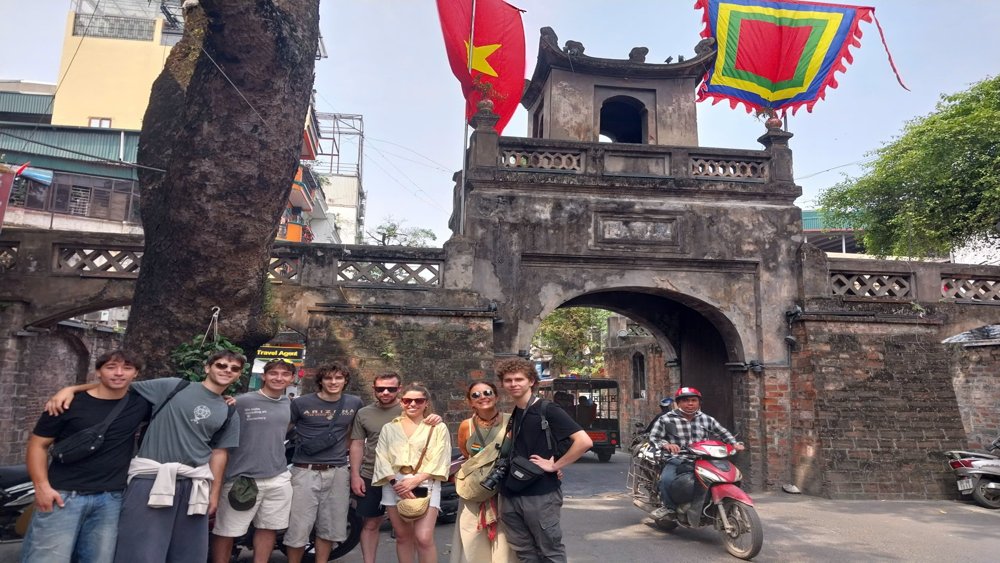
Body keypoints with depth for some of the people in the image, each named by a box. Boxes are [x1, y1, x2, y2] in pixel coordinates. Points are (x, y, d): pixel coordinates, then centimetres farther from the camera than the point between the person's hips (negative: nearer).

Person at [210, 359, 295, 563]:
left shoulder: (288, 404, 11)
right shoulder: (242, 401, -9)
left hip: (279, 479, 5)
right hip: (242, 479, -5)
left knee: (268, 528, 13)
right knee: (226, 531, 3)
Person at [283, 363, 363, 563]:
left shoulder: (355, 403, 5)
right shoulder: (301, 403, -5)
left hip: (338, 472, 3)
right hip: (306, 471, -3)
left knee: (330, 527, 12)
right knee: (298, 528, -1)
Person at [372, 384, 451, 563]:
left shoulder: (438, 428, 7)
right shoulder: (389, 428, 14)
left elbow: (439, 460, -3)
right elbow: (382, 458, 3)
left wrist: (416, 480, -14)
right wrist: (395, 482, -12)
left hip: (426, 485, -3)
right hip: (395, 486, 3)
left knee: (424, 538, -12)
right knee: (403, 537, 8)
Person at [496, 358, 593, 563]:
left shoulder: (548, 411, -10)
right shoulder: (510, 417, 11)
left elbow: (584, 441, -19)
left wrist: (555, 465, -15)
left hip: (541, 495, -6)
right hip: (510, 496, 7)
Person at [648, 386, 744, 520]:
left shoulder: (707, 420, 11)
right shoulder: (666, 420, -1)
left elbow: (723, 433, 20)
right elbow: (653, 437, -4)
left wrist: (735, 444, 3)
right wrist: (666, 444, -23)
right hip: (677, 460, -3)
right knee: (666, 479, -30)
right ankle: (669, 506, -3)